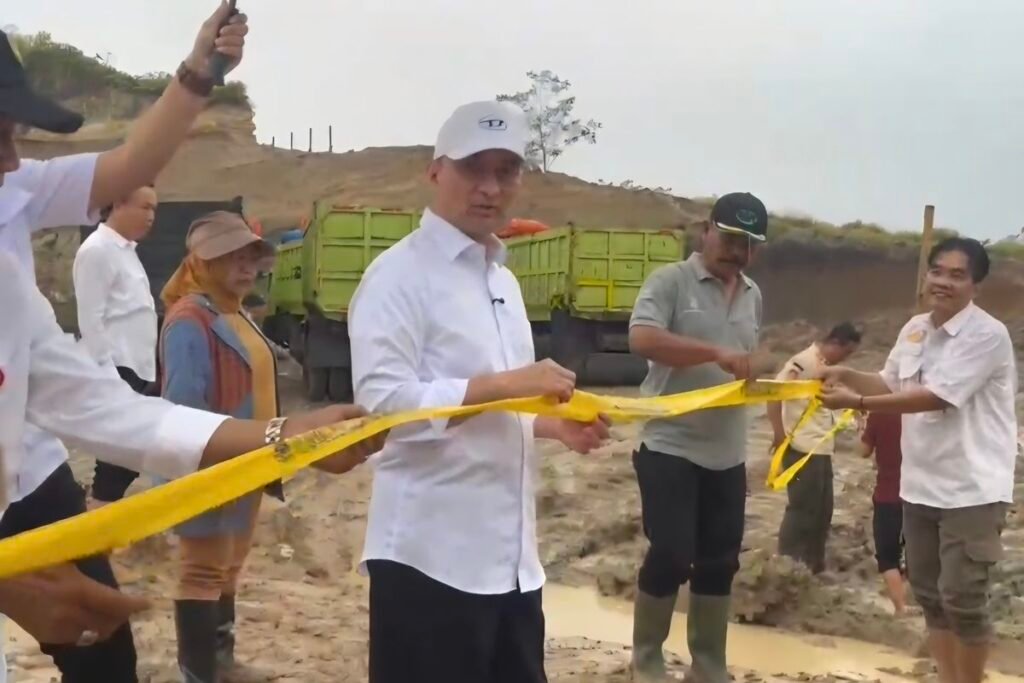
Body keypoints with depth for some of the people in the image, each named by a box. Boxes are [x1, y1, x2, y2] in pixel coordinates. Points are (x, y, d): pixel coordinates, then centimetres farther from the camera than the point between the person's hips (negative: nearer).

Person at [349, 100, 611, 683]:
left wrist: (555, 424, 6)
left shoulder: (504, 279, 16)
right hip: (431, 557, -8)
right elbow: (382, 400, -22)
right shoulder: (401, 274, -11)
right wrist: (505, 384, -23)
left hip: (511, 555, 8)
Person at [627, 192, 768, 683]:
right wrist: (717, 353, -30)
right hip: (670, 447, -6)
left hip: (727, 454, 6)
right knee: (671, 554, -5)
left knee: (720, 561, 10)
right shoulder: (670, 281, -7)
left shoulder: (753, 296, 13)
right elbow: (641, 339, -24)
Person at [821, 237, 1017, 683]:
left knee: (962, 599, -3)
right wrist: (848, 376, 1)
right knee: (929, 593, 16)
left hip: (971, 490, -8)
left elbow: (935, 397, -24)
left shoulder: (987, 335, -17)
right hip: (921, 485, 8)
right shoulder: (915, 330, 7)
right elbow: (891, 385, 21)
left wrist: (857, 402, -24)